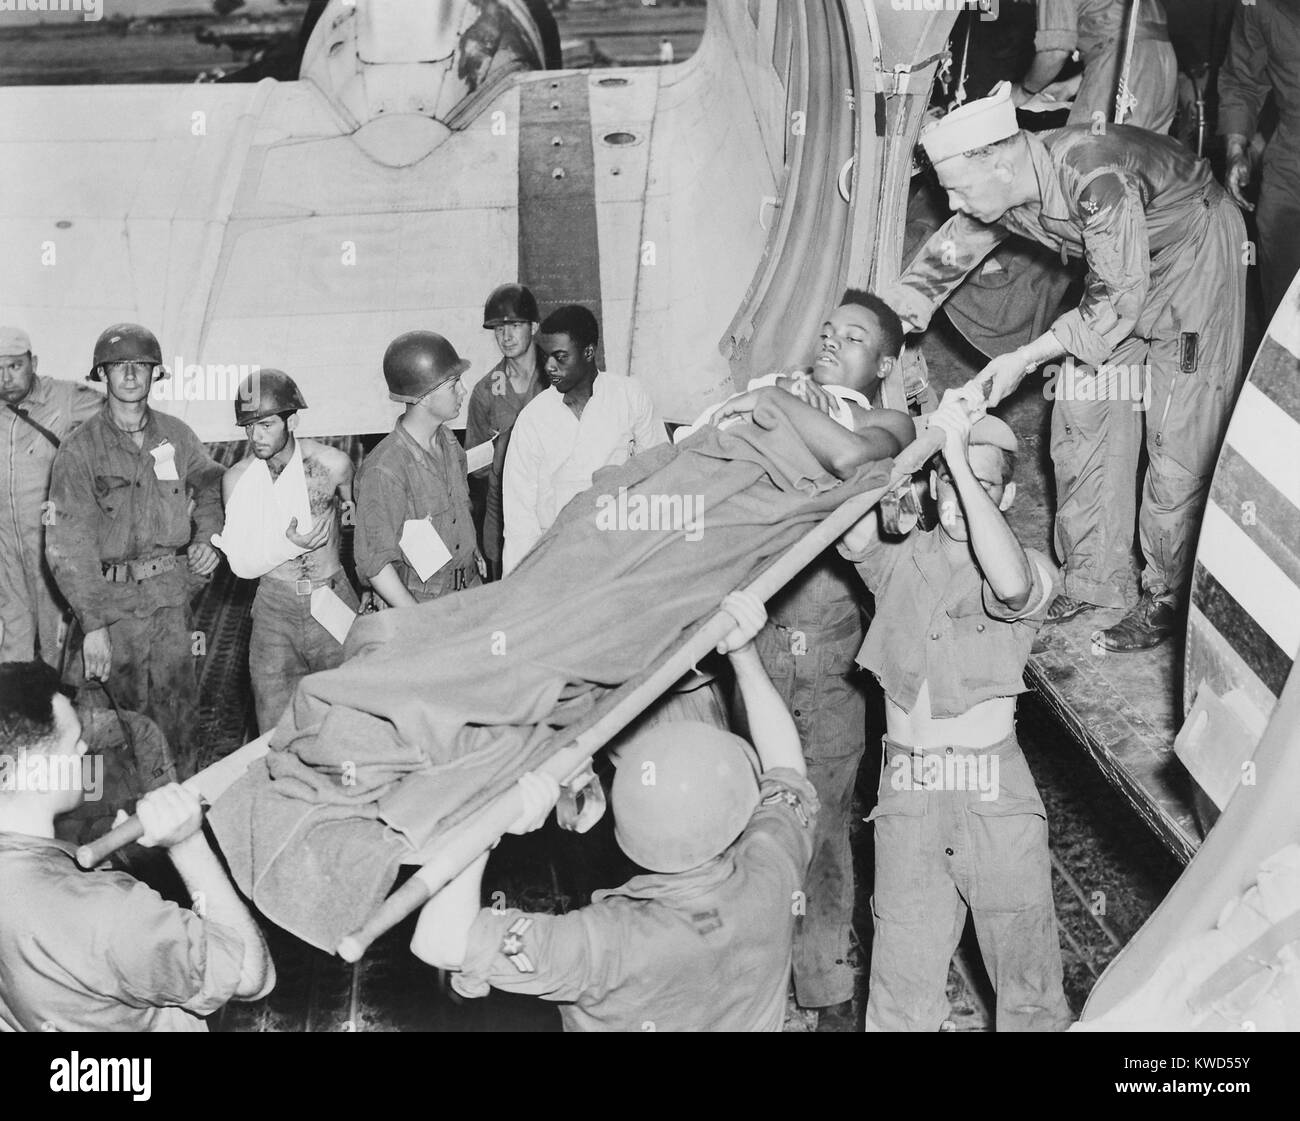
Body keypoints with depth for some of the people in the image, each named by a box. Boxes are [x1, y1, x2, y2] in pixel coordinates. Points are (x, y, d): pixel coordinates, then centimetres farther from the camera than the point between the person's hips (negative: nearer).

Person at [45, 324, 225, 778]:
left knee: (180, 710, 6)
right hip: (113, 599, -3)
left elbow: (210, 483, 25)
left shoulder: (175, 435, 4)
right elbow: (69, 545, -12)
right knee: (132, 712, 3)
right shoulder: (80, 450, -9)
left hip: (171, 591, 3)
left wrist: (207, 537, 7)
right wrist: (92, 624, -19)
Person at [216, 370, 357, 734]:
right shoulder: (237, 479, -5)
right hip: (275, 611, 1)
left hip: (334, 602, -1)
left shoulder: (332, 465, -8)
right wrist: (288, 545, -16)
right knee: (275, 730, 1)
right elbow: (241, 562, -2)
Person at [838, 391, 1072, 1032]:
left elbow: (1011, 585, -25)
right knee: (902, 990, 2)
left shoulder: (1029, 569, 1)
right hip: (907, 793, 1)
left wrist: (962, 458, -25)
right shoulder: (898, 560, 7)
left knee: (1029, 978, 3)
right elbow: (854, 535, -15)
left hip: (996, 793, -1)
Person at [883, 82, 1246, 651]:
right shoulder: (998, 190, -15)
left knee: (1179, 434, -6)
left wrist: (1024, 360, -27)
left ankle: (1168, 598, 7)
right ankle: (1092, 580, 16)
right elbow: (941, 260, 0)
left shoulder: (1094, 177, -38)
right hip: (1118, 272, 7)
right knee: (1081, 417, 4)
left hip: (1194, 253, -7)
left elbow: (1118, 301, -30)